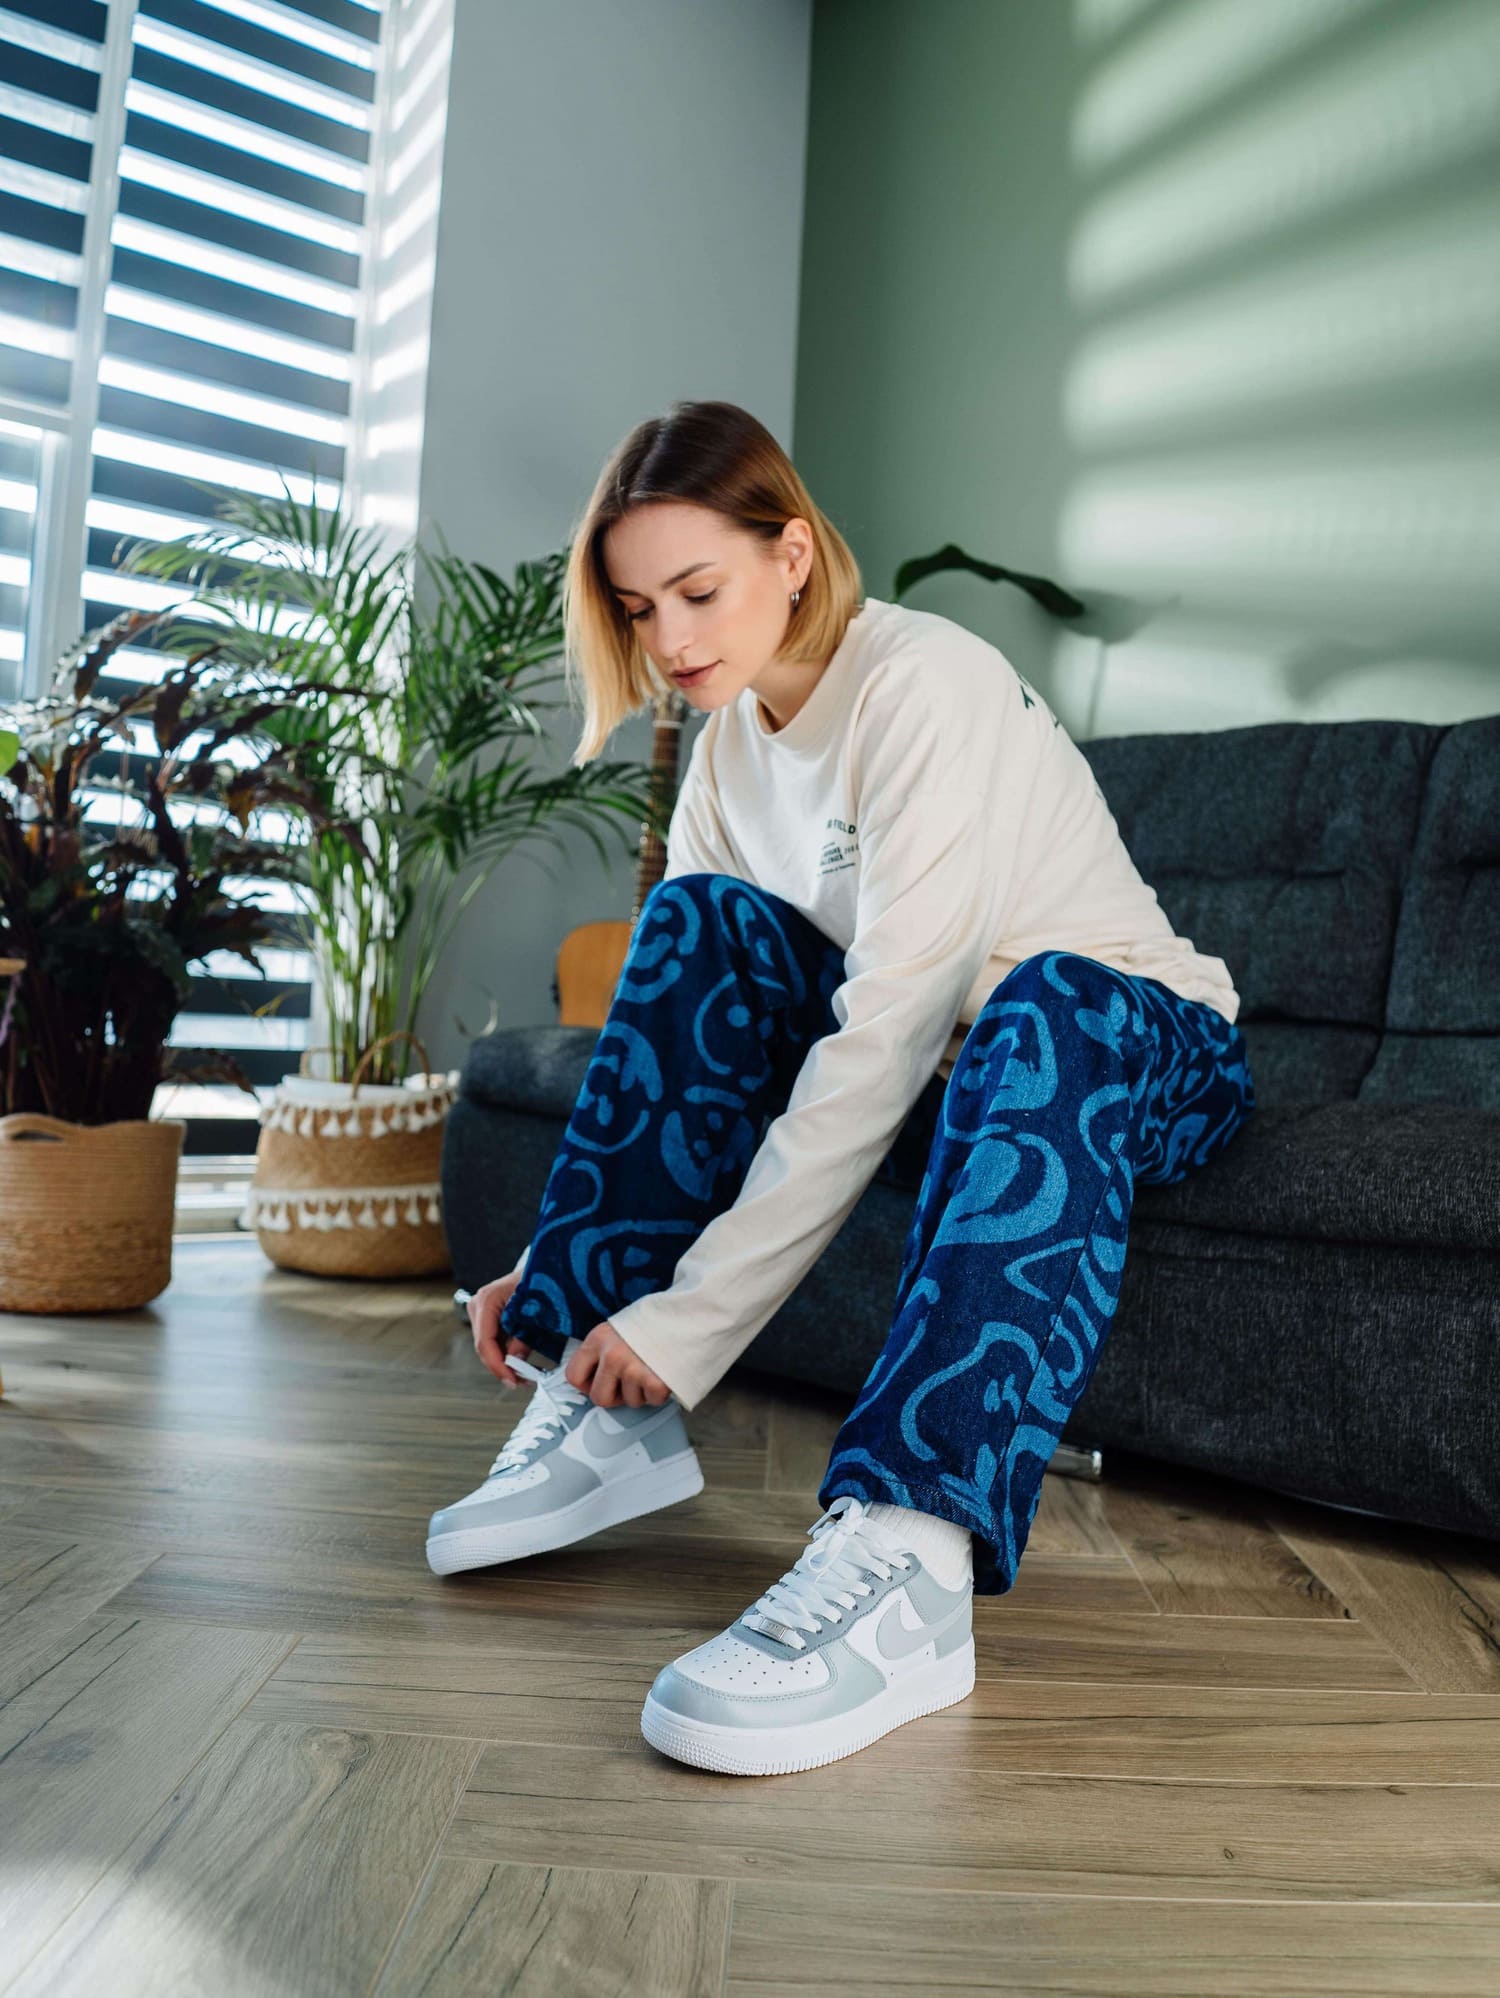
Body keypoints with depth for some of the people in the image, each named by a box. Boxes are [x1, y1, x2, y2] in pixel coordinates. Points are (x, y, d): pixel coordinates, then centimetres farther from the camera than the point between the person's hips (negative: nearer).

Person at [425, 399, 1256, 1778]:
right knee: (705, 920, -14)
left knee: (1044, 1005, -40)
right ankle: (611, 1415, -16)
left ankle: (901, 1560, -51)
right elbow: (693, 1030, -1)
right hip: (946, 1067, 6)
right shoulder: (731, 742, 2)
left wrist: (692, 1316, -31)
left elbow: (884, 1040, -30)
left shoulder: (928, 685, -22)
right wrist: (568, 1265, -11)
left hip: (1149, 1057, -6)